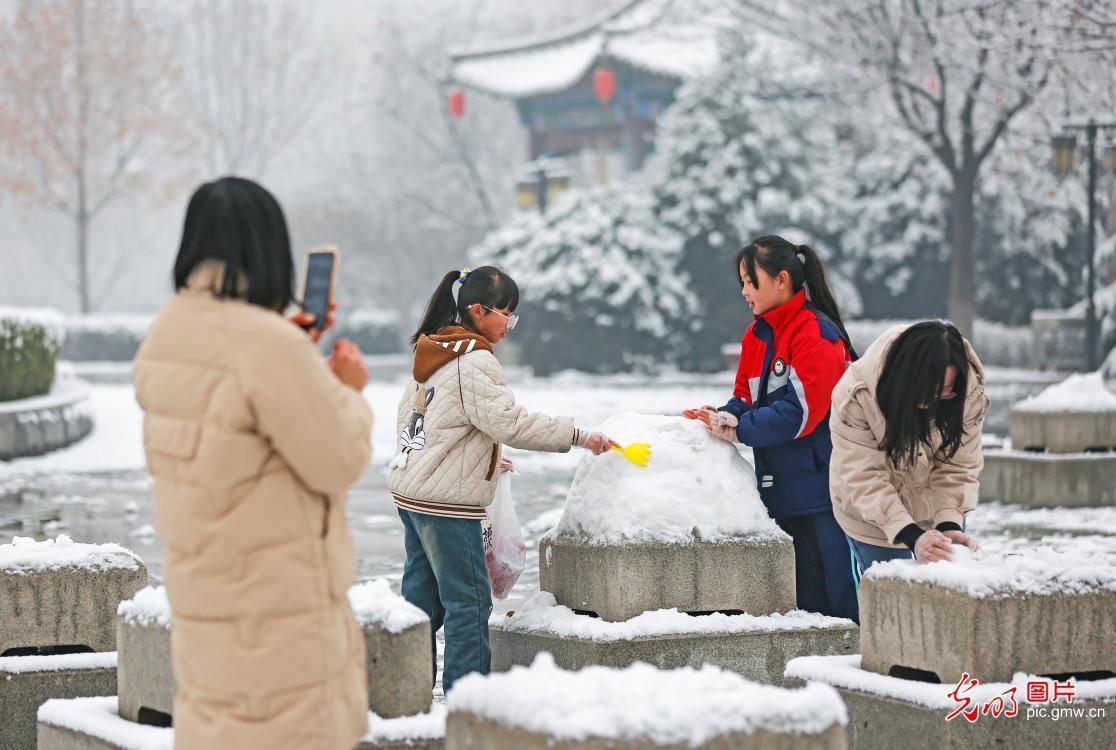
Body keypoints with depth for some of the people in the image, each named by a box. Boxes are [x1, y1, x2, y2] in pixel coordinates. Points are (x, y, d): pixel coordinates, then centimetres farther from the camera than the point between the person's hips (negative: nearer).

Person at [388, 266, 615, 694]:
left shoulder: (436, 352, 14)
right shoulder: (474, 362, -16)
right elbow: (510, 422, -23)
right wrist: (578, 436, -19)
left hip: (411, 491, 10)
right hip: (445, 501, -10)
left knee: (423, 593, 14)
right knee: (468, 599, -6)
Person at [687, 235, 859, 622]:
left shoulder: (817, 334, -14)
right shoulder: (757, 335, 13)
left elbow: (800, 411, -20)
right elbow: (746, 397, 16)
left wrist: (738, 429, -19)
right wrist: (723, 416, -6)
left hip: (823, 485, -8)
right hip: (781, 486, 8)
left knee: (841, 591, -7)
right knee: (804, 593, 12)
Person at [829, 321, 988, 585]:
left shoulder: (970, 394, -22)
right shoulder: (855, 396, -30)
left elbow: (958, 467, -18)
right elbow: (864, 479, -32)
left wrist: (949, 524, -35)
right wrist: (911, 535, -43)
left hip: (941, 515, 3)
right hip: (875, 521, -3)